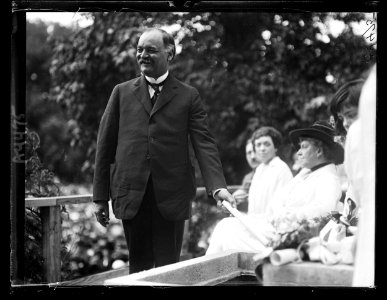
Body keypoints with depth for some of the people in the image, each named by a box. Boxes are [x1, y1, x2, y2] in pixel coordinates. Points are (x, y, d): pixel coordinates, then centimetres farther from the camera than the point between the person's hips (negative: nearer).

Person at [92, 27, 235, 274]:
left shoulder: (188, 96, 7)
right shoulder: (122, 92, 11)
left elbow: (204, 144, -2)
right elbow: (105, 145, 10)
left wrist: (218, 186, -17)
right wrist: (100, 196, 5)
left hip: (172, 198, -1)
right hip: (131, 197, 1)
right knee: (139, 268, 5)